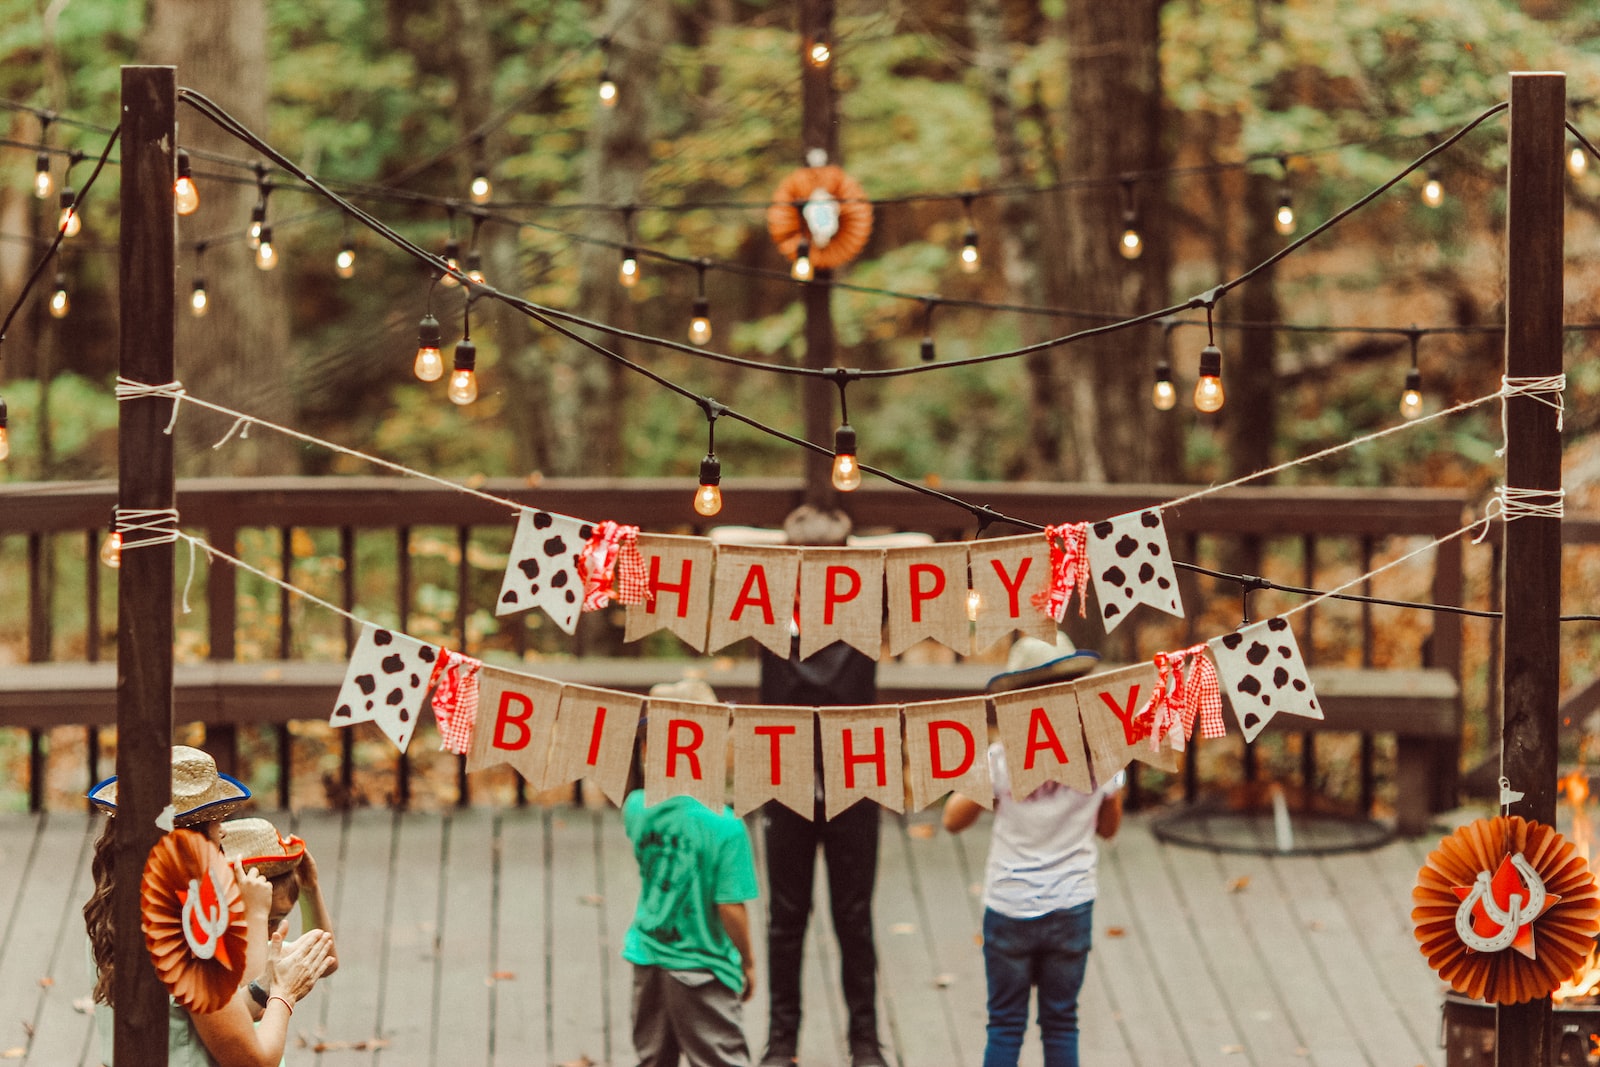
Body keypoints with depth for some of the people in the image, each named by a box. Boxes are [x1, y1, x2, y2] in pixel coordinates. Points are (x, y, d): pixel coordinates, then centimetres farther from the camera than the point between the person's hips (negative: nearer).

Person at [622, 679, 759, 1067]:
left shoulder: (637, 807, -6)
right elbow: (731, 908, -18)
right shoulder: (724, 826, -20)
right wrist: (748, 961, -2)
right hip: (701, 970, -5)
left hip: (648, 959, 5)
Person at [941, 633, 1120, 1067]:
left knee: (1005, 1025, 7)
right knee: (1061, 1022, 11)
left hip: (1009, 908, -1)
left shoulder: (1002, 759, -13)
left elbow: (953, 820, -1)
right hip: (1071, 908, 1)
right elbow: (1108, 826, 8)